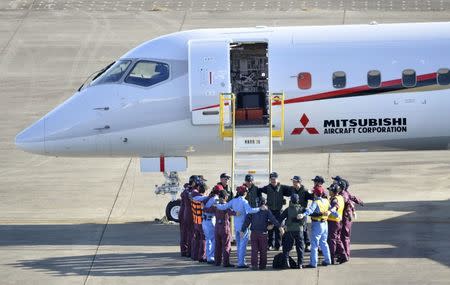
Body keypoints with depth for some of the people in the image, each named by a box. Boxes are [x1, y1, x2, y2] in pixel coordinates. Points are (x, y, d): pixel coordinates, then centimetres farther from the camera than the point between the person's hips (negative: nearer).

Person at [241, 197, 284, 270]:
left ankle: (254, 265, -8)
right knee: (263, 250, 8)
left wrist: (242, 230, 7)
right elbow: (273, 219, -12)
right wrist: (279, 227, -18)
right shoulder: (266, 211, -1)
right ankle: (262, 265, 9)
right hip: (263, 233, -1)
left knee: (254, 250, 0)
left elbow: (247, 221, 4)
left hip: (254, 233, 1)